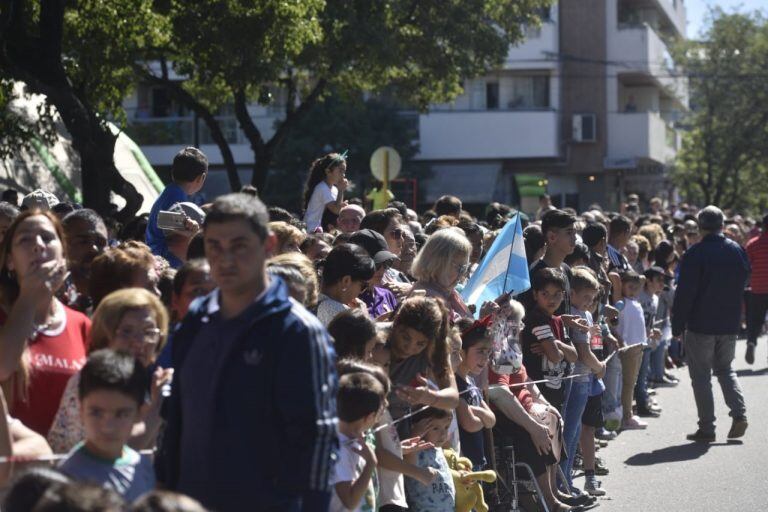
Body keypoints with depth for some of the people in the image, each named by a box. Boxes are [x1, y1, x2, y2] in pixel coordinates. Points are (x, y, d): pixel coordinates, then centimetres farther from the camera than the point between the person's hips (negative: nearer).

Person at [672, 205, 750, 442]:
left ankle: (707, 428, 4)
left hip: (701, 325, -5)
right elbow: (744, 283, 12)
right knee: (725, 369, 21)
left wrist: (677, 326, -7)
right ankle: (739, 414, 4)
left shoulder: (695, 254, -16)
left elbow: (685, 293, -15)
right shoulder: (738, 251, 1)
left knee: (701, 376, 4)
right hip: (730, 324, 5)